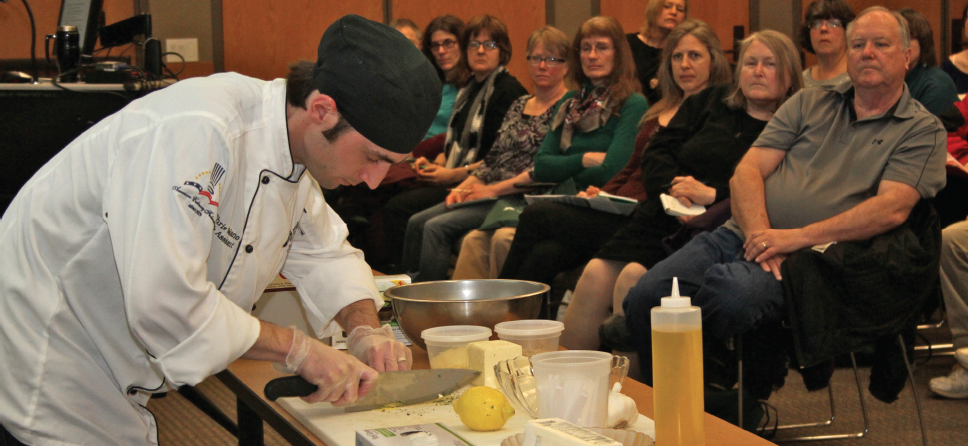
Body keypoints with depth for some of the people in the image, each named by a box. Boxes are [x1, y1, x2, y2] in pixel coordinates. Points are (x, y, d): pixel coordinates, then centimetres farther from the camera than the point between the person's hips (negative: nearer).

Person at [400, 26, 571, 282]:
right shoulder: (519, 105, 20)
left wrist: (494, 189, -16)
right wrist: (464, 187, 1)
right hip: (490, 194, 8)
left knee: (437, 227, -22)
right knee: (418, 222, -6)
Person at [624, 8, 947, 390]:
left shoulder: (923, 129, 9)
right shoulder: (809, 103, 21)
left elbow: (892, 210, -7)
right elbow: (747, 171, 11)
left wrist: (797, 237, -15)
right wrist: (759, 235, -10)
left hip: (806, 258, -4)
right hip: (741, 234, 5)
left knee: (731, 293, -37)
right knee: (645, 297, -21)